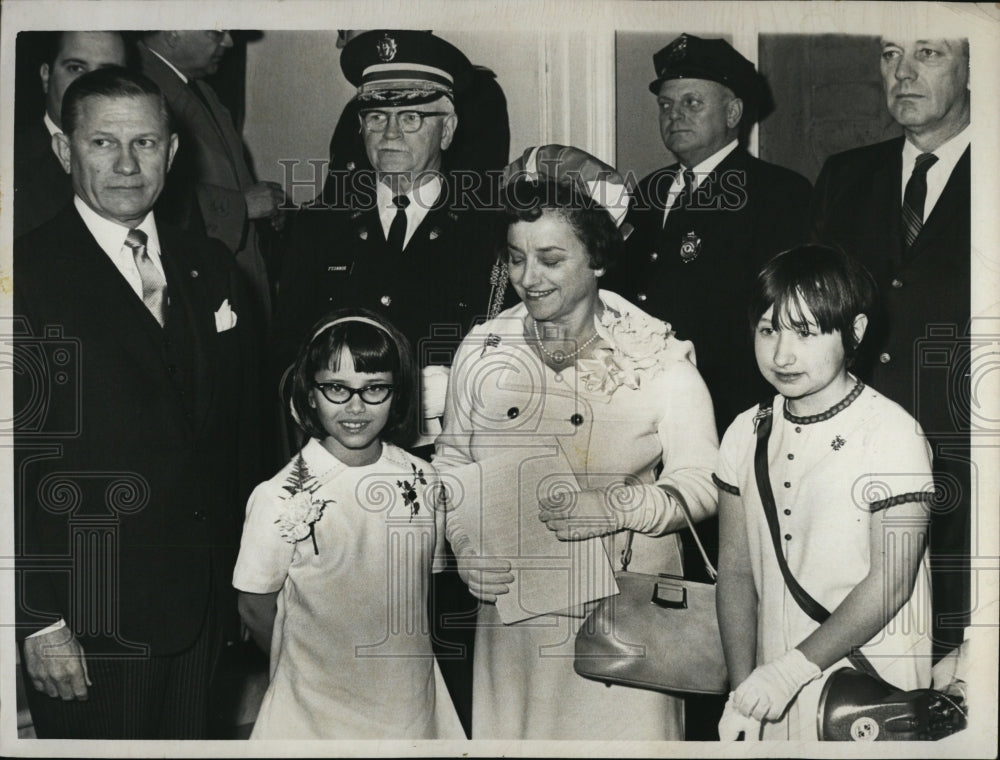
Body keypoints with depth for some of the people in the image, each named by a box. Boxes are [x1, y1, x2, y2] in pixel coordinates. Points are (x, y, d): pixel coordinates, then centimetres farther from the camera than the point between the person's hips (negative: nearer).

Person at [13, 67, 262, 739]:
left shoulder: (210, 266, 8)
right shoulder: (28, 276, -11)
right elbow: (17, 462, -13)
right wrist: (40, 624, -14)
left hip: (204, 605, 5)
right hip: (90, 617, -5)